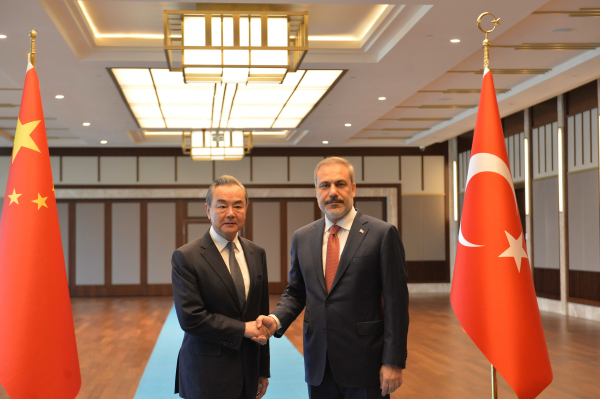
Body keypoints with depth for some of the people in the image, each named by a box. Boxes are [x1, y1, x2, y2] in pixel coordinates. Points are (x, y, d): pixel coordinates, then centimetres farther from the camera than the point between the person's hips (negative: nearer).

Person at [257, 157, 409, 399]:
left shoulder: (382, 234, -6)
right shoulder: (302, 238, 8)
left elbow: (395, 301, -7)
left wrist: (393, 362, -10)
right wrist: (276, 319, -5)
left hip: (365, 365, -4)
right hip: (319, 367, 4)